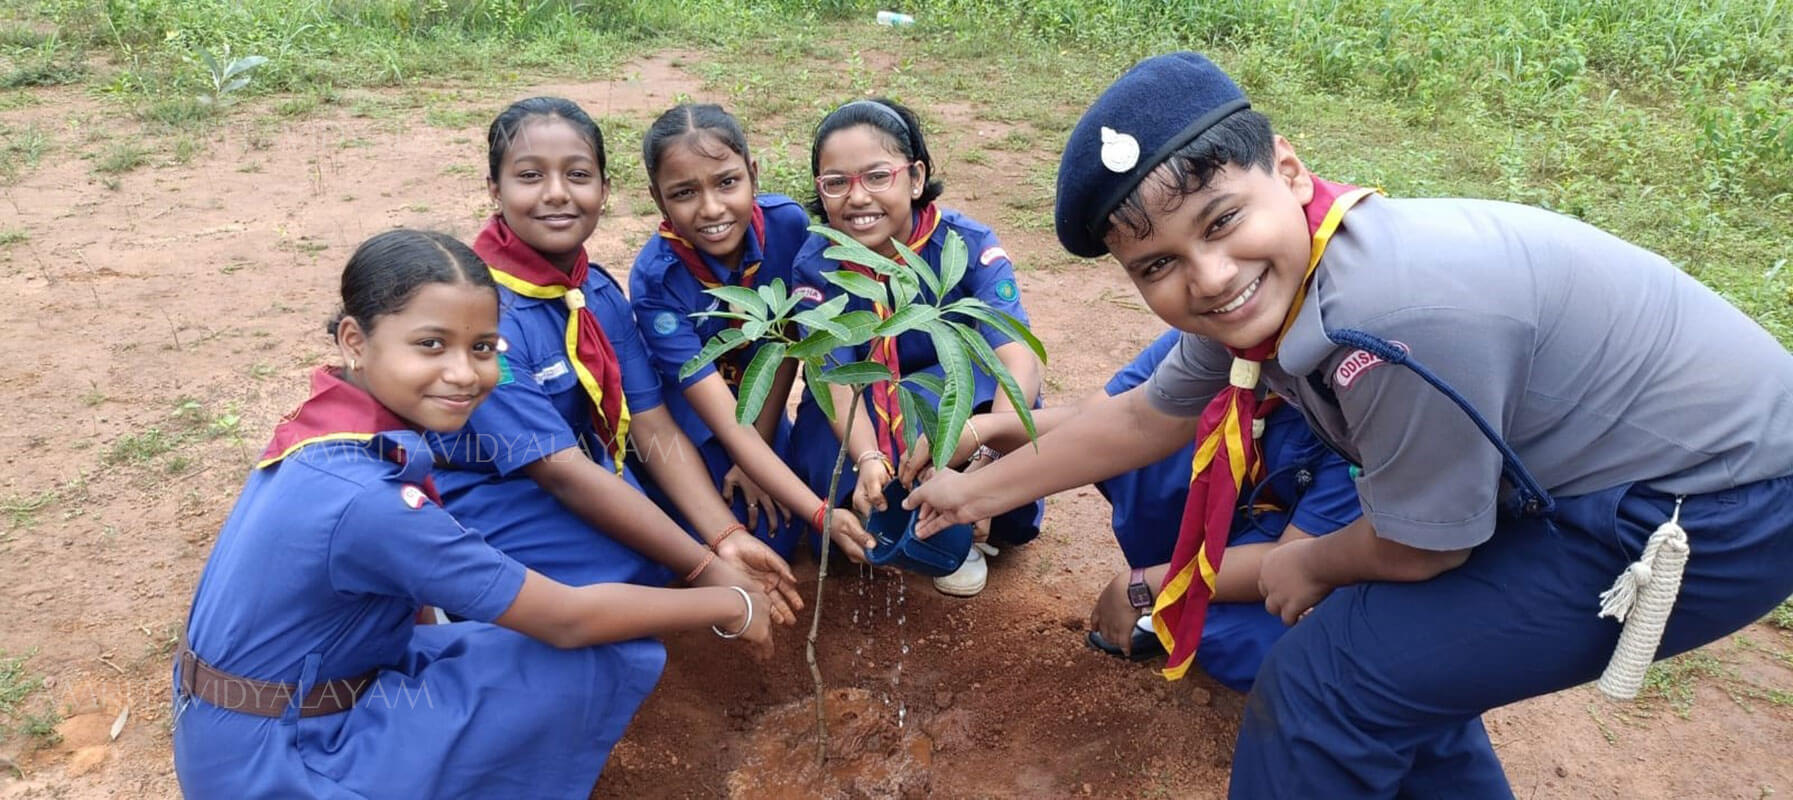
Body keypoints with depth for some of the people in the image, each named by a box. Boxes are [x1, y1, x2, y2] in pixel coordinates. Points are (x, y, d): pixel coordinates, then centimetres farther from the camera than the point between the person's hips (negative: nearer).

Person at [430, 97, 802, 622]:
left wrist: (727, 538, -19)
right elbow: (563, 471, -27)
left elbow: (654, 427, -4)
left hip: (598, 498, 7)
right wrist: (705, 569, -27)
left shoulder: (600, 291, 0)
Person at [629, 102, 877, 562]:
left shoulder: (787, 223, -24)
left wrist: (754, 461, -9)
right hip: (681, 404, -3)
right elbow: (728, 424, -34)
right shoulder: (655, 280, -33)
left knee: (781, 533, -10)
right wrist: (820, 514, -41)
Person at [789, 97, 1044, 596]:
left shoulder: (967, 244, -24)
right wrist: (868, 459, -47)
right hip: (862, 424, 2)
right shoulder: (816, 266, -17)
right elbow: (836, 379, -26)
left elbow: (1020, 360, -36)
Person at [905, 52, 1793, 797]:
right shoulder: (1259, 291, -8)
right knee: (1390, 655, 16)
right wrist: (979, 491, 17)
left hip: (1716, 508, -8)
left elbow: (1417, 550, -19)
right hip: (1587, 476, 8)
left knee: (1329, 681, -9)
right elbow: (1144, 416, 8)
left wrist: (1308, 565, 2)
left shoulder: (1402, 321, -35)